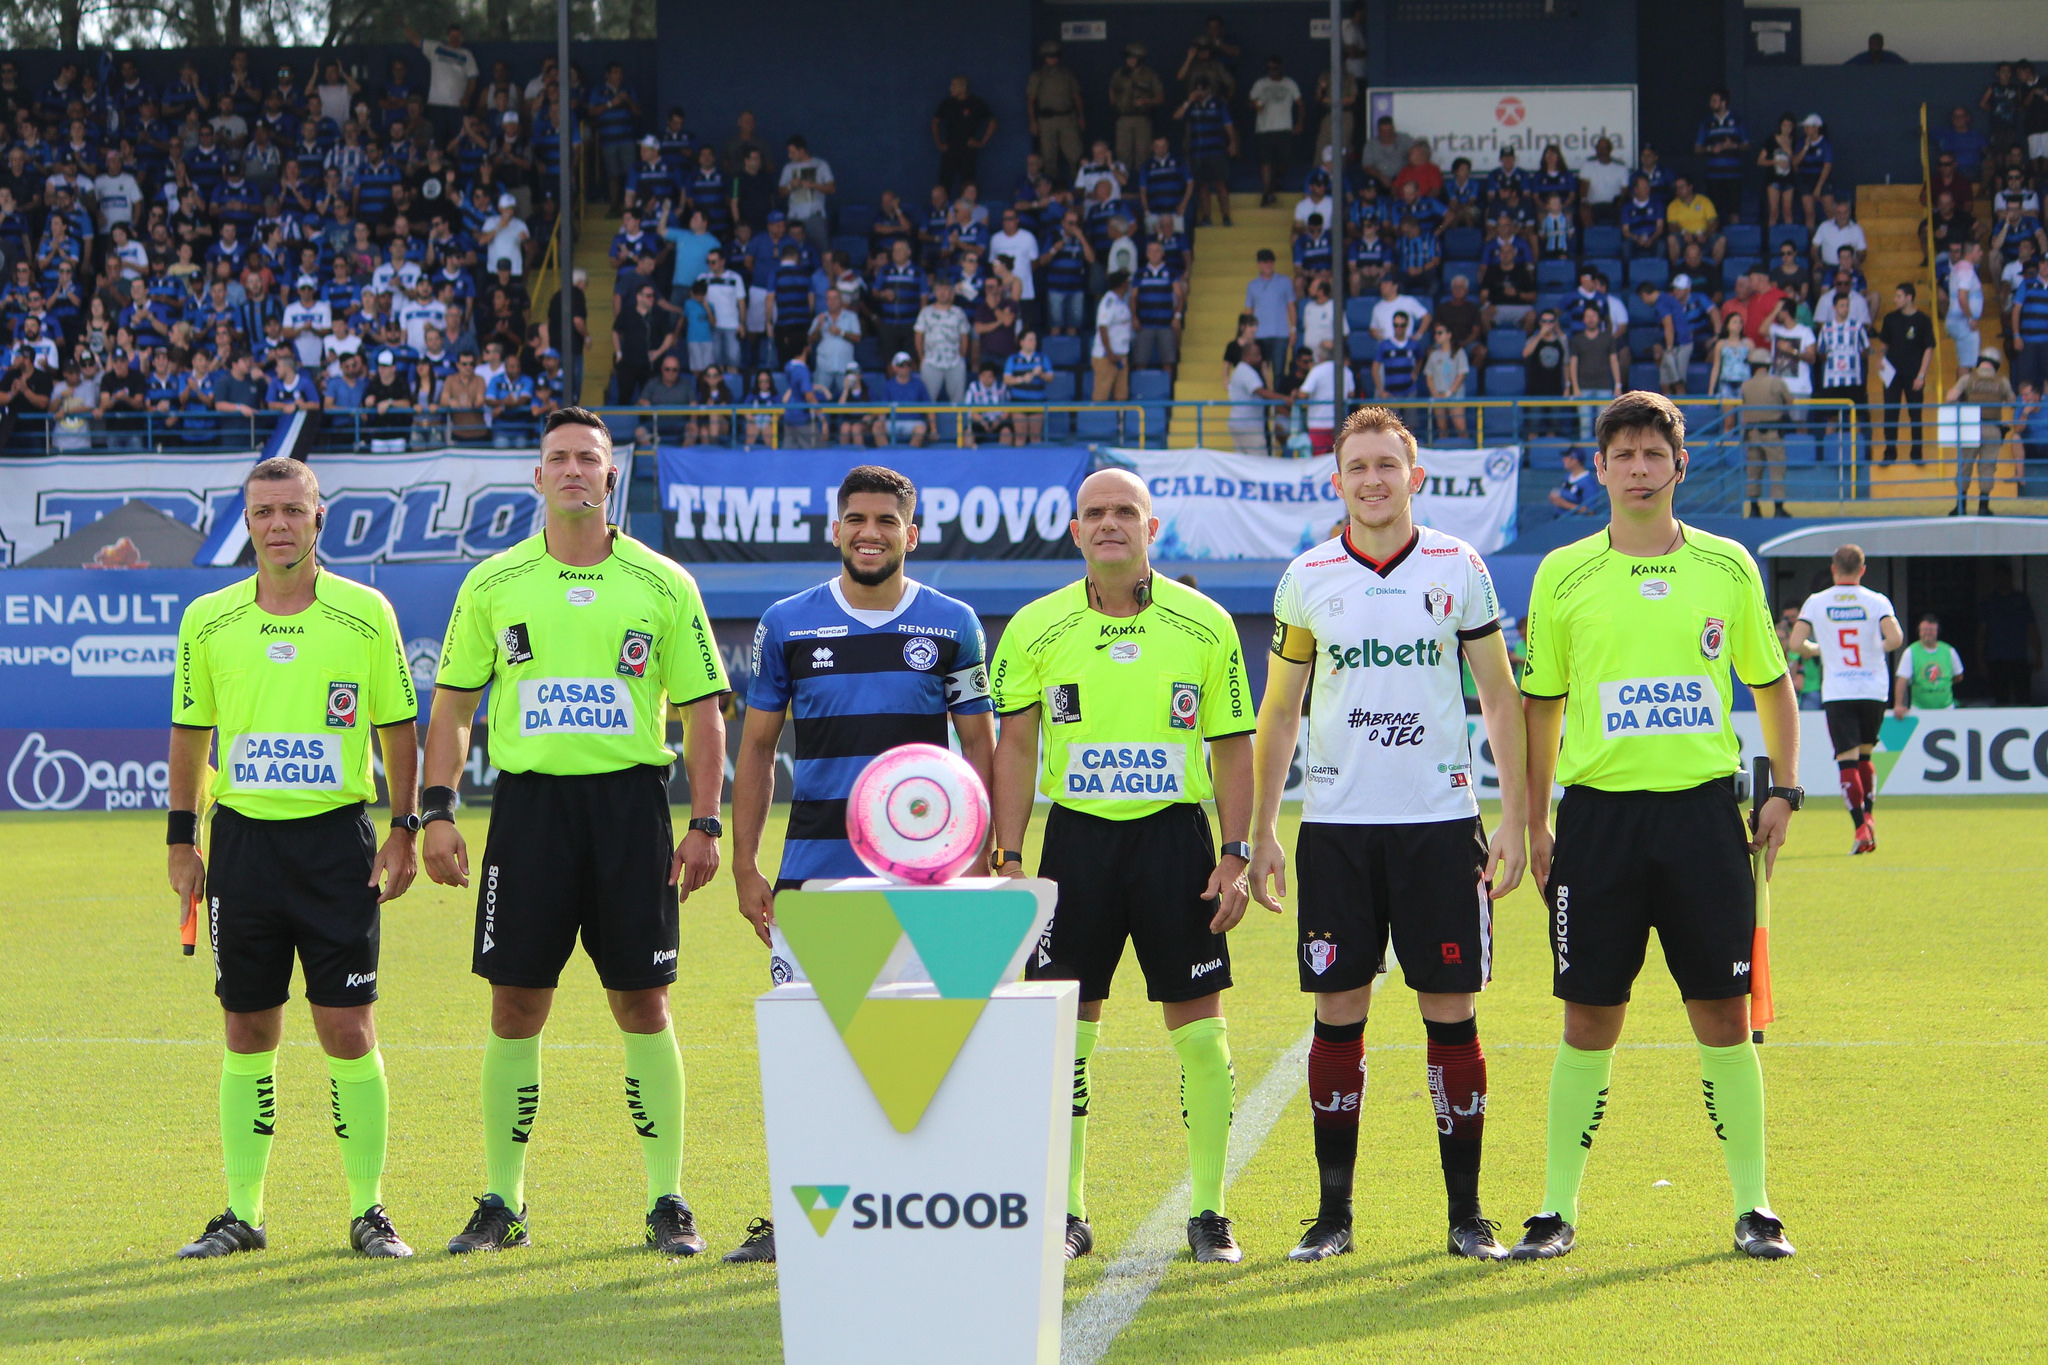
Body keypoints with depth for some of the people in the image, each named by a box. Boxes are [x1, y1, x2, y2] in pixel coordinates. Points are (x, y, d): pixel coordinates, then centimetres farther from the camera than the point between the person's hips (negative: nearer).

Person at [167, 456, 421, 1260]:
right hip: (243, 836, 2)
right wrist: (180, 840, 8)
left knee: (348, 1028, -4)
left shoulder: (366, 615, 0)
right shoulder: (208, 621, 4)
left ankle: (368, 1210, 5)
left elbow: (397, 727, 6)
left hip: (338, 839, -2)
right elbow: (189, 733, 12)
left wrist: (404, 830, 0)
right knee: (248, 1032, 5)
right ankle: (243, 1214, 12)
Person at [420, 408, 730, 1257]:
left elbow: (702, 712, 5)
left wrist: (705, 823, -3)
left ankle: (667, 1203, 6)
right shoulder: (494, 585, 7)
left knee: (642, 1004, -1)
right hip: (529, 799, 1)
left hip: (629, 801, -1)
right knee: (515, 1005, 0)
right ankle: (502, 1203, 9)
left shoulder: (662, 585, 4)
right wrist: (437, 811, 1)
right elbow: (451, 708, 11)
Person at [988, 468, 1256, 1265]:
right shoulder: (1035, 629, 3)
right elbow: (1015, 746, 5)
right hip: (1076, 838, 1)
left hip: (1174, 836, -1)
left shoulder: (1205, 625, 2)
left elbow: (1232, 748, 5)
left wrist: (1235, 855, -3)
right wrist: (1008, 858, -3)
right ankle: (1065, 1213, 10)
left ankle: (1207, 1213, 8)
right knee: (1064, 1027, 0)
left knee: (1199, 1026, -2)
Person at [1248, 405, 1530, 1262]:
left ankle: (1466, 1213, 6)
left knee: (1450, 1012, -1)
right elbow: (1279, 710, 12)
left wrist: (1515, 818, 0)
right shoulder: (1306, 579, 5)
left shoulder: (1458, 568, 2)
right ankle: (1334, 1211, 8)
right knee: (1338, 1013, 1)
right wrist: (1261, 831, 7)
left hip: (1440, 820, -1)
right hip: (1336, 823, 1)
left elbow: (1499, 696, 6)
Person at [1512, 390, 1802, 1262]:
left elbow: (1771, 685, 15)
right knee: (1589, 1021, 2)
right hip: (1598, 810, 0)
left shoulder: (1727, 567, 5)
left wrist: (1785, 791, 6)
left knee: (1724, 1018, 1)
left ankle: (1752, 1206, 10)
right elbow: (1540, 705, 9)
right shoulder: (1563, 575, 4)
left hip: (1702, 807, 0)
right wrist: (1532, 822, 5)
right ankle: (1558, 1210, 10)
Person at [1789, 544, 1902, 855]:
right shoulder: (1877, 601, 0)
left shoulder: (1816, 602, 1)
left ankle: (1861, 827, -16)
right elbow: (1895, 638, -13)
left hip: (1836, 693, -1)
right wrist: (1878, 648, 8)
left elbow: (1796, 643, -6)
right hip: (1873, 690, 1)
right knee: (1865, 755, 20)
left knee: (1847, 761, -4)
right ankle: (1868, 814, 7)